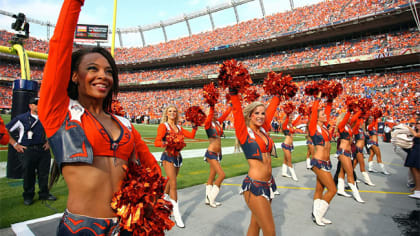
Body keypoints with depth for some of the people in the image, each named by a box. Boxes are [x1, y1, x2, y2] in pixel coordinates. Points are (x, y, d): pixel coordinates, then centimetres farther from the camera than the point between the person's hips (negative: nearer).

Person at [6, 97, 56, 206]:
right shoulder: (21, 118, 0)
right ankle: (28, 196, 21)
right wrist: (15, 144, -3)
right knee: (28, 174, 6)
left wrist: (49, 141, 11)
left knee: (44, 173, 8)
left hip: (44, 149, 3)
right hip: (28, 151, -3)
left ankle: (44, 193, 22)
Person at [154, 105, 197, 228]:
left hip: (178, 157, 6)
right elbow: (156, 142, -15)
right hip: (168, 157, -6)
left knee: (170, 182, 17)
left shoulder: (179, 127, 12)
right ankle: (177, 215, -9)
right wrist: (166, 143, -33)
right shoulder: (163, 126, -5)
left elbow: (191, 135, 5)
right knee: (173, 184, -12)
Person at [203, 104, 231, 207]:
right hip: (211, 153, -7)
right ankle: (211, 197, 2)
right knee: (221, 174, -12)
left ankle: (208, 199, 22)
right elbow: (210, 115, -27)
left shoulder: (218, 122, 9)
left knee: (212, 176, 12)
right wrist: (212, 105, -37)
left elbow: (225, 114, 6)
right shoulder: (208, 123, -9)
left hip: (218, 153, 7)